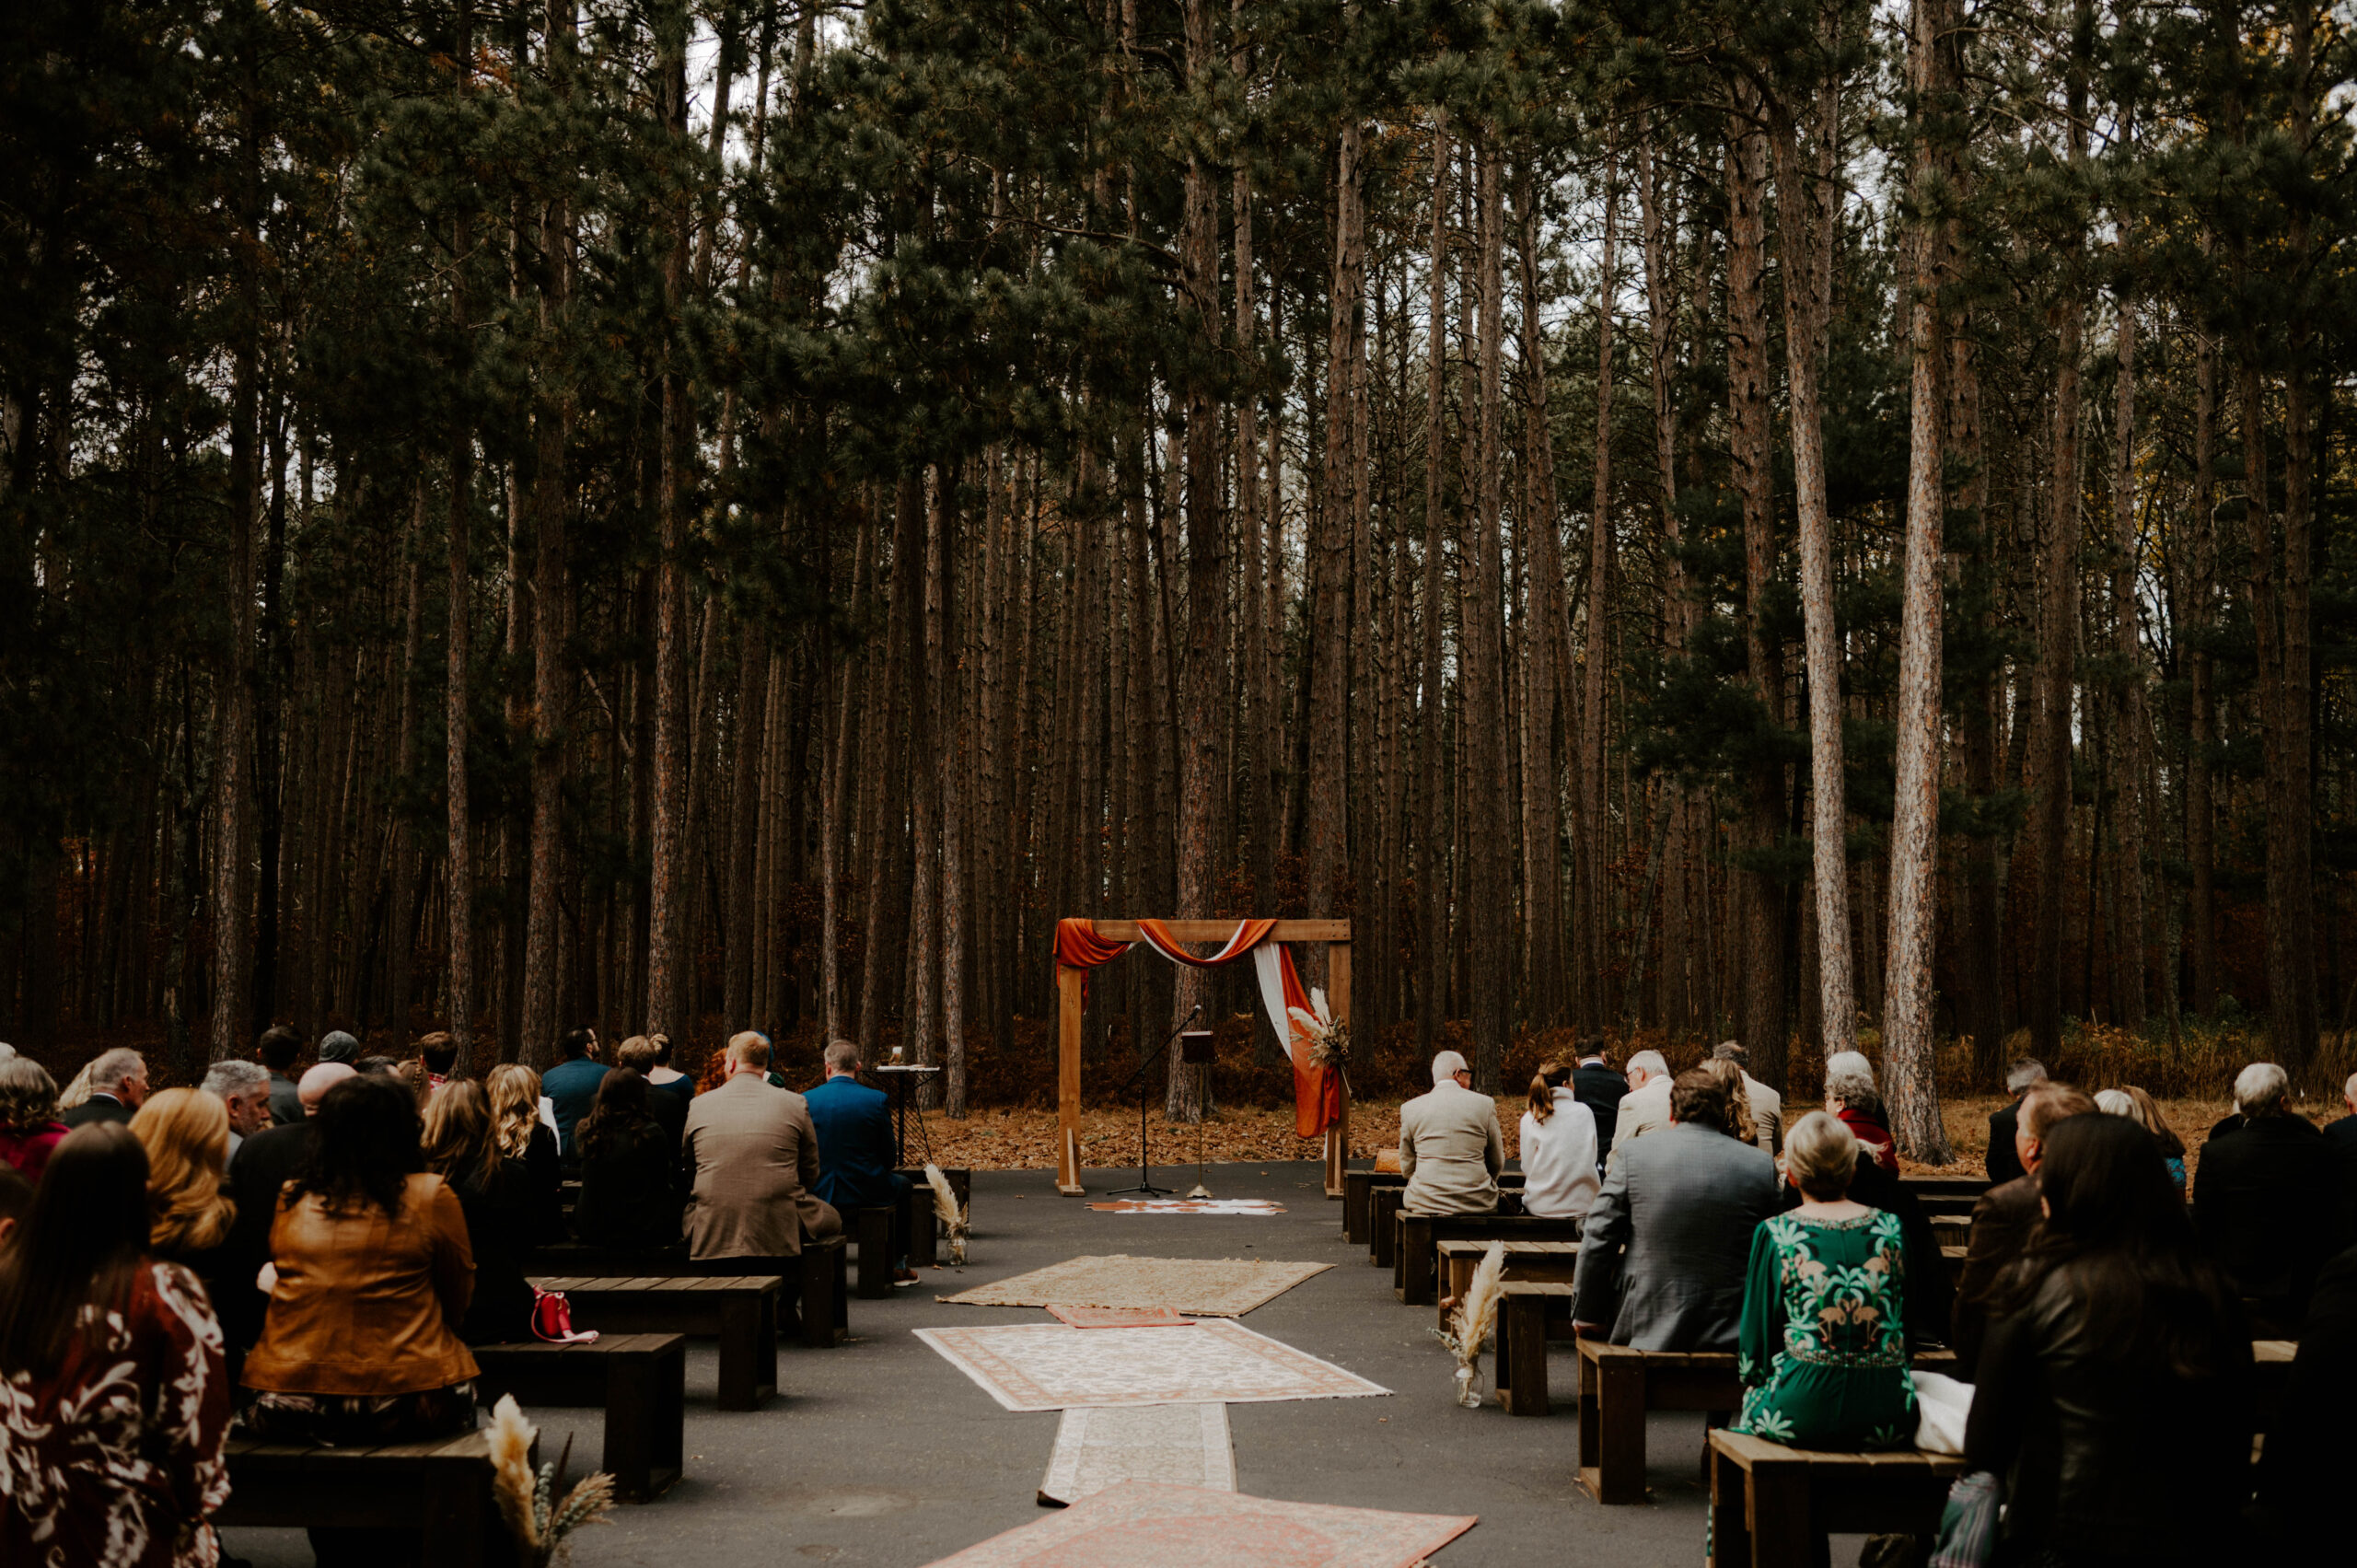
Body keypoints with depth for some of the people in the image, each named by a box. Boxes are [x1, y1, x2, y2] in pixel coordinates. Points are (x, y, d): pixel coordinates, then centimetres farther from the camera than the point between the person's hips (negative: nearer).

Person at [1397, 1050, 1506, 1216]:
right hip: (1477, 1203, -1)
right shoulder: (1485, 1104, 1)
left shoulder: (1410, 1108, 3)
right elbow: (1497, 1164, 8)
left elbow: (1407, 1169, 9)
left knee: (1402, 1197, 30)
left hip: (1426, 1203, 1)